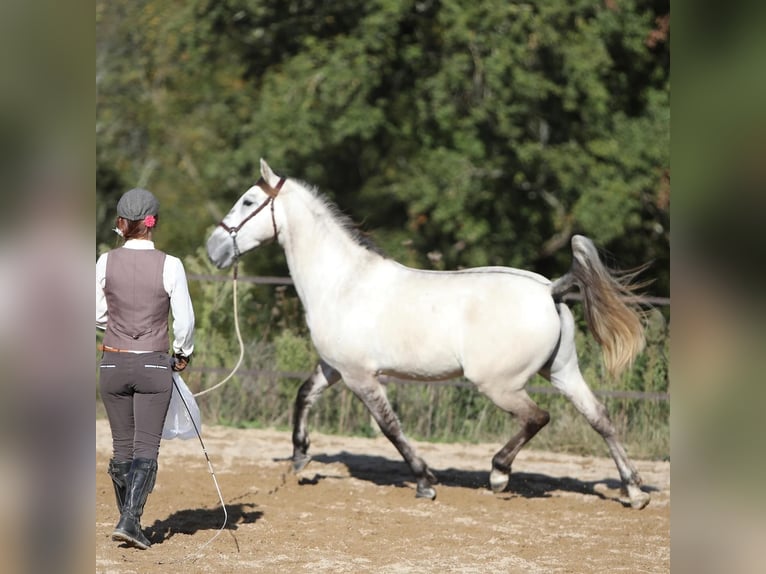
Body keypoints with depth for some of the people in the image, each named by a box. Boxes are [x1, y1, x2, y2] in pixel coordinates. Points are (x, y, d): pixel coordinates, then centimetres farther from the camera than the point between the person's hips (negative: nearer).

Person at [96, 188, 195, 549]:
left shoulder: (106, 263, -4)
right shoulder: (170, 266, -10)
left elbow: (98, 316, 6)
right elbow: (184, 320, -6)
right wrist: (182, 354, 12)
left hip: (113, 364, 2)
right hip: (154, 364, -2)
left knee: (122, 447, 13)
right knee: (146, 448, 0)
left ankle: (128, 519, 20)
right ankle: (129, 519, -15)